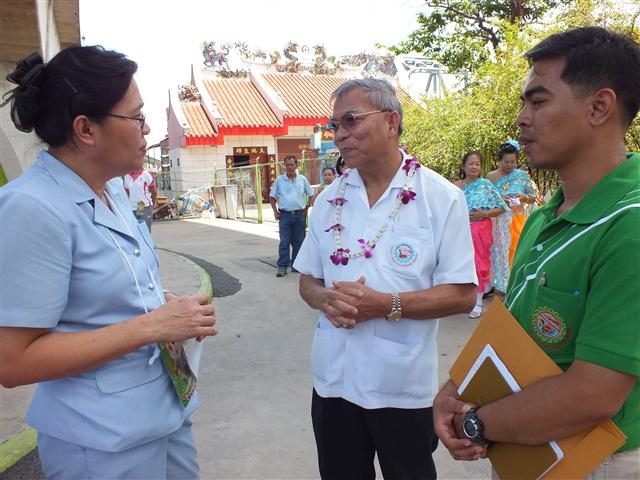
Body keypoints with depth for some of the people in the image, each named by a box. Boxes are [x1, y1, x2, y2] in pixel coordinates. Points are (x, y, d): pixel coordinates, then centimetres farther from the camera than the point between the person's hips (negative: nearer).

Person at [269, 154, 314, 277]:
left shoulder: (302, 179, 5)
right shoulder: (279, 180, 3)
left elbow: (311, 195, 12)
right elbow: (272, 197, 9)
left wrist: (306, 209, 4)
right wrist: (275, 212, 1)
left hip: (300, 215, 1)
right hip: (285, 215, -1)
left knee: (298, 241, 7)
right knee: (284, 242, -3)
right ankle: (282, 267, 0)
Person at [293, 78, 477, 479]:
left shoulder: (441, 198, -10)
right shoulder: (331, 199, 3)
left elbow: (462, 295, -11)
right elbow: (308, 280, 9)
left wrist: (386, 304, -23)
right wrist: (326, 300, -14)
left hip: (404, 386, -3)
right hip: (332, 379, 4)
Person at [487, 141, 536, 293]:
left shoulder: (522, 175, 5)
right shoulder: (491, 176, 1)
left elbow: (533, 198, 9)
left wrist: (524, 197, -12)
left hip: (517, 219, 1)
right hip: (498, 220, -1)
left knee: (515, 250, 1)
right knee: (500, 250, -3)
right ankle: (501, 284, 8)